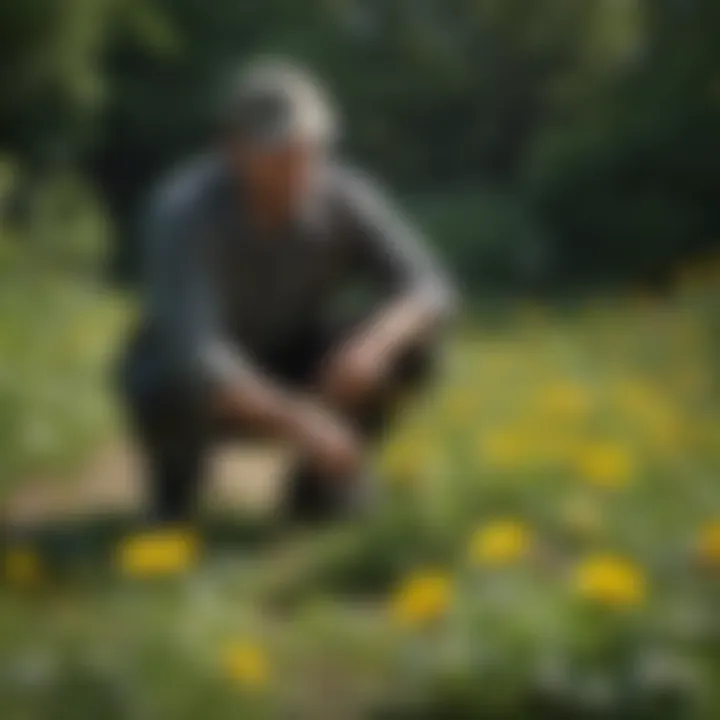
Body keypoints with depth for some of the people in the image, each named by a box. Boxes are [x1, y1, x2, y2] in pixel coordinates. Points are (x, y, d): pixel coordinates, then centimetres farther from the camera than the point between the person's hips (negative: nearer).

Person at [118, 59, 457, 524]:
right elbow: (193, 358, -45)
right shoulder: (185, 213, -35)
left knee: (410, 335, -23)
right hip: (188, 369, -3)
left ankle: (325, 476, 0)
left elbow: (431, 291, -27)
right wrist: (298, 422, -54)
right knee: (170, 393, -39)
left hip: (291, 369, 3)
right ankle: (179, 468, -2)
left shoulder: (346, 195, -23)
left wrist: (374, 343, -48)